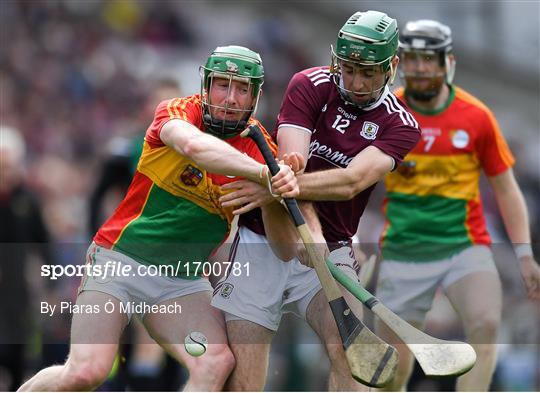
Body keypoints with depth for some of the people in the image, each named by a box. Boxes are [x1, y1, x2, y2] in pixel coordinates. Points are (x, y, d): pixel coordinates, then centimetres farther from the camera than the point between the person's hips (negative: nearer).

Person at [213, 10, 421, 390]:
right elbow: (291, 165, -19)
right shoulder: (310, 86, -5)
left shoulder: (401, 126, -2)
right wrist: (310, 231, -37)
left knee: (349, 351, -26)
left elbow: (350, 182, -20)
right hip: (263, 242, -1)